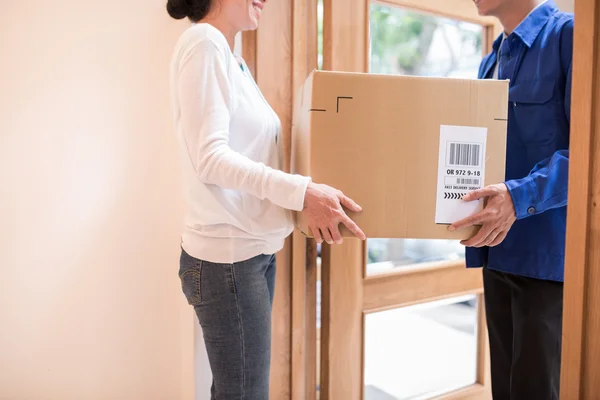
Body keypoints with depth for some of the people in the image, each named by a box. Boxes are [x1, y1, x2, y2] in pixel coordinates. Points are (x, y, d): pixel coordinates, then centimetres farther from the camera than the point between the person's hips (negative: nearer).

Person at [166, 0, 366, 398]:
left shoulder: (234, 60, 16)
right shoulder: (204, 43, -11)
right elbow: (209, 156, -20)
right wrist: (302, 192, -28)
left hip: (255, 248, 9)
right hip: (228, 254, -9)